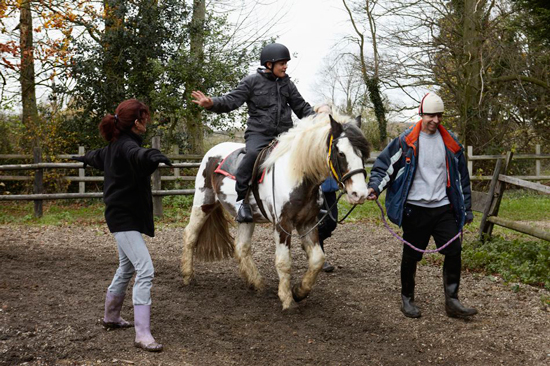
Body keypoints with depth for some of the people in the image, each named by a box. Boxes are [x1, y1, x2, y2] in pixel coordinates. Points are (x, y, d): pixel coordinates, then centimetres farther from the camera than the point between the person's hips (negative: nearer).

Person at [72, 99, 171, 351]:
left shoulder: (116, 145, 12)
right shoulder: (127, 145, -18)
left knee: (126, 268, 23)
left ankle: (111, 317, 39)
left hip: (122, 215, 11)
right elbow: (137, 156, -44)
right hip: (125, 218, -11)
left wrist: (86, 158, 58)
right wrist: (153, 156, -66)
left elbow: (99, 157, 35)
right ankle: (142, 335, -18)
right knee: (145, 271, -16)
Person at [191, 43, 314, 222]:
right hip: (258, 133, -5)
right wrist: (212, 103, -25)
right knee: (253, 153, -35)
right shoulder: (252, 81, 2)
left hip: (283, 134, 5)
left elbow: (302, 107, 20)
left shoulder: (287, 84, 15)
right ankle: (241, 199, -25)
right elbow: (232, 100, -6)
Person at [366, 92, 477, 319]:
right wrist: (375, 187, -21)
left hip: (443, 207, 3)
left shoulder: (450, 143, 8)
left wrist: (467, 209, 14)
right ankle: (407, 299, 23)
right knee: (411, 256, 6)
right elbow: (383, 165, -2)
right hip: (415, 209, -3)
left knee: (454, 252, -1)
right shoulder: (406, 141, -4)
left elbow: (461, 177, 15)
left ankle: (452, 302, 9)